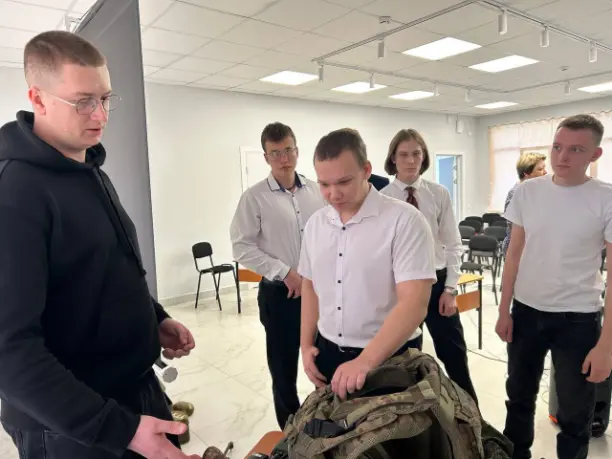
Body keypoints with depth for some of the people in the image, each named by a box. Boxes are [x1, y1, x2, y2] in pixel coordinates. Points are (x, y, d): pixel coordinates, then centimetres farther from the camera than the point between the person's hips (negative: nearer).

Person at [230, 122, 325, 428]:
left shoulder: (316, 191, 2)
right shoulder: (255, 197, -8)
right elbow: (242, 247, -11)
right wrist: (285, 272, -15)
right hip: (280, 293, -3)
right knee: (284, 367, 12)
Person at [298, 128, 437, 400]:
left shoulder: (404, 220, -17)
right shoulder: (315, 223, 1)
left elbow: (414, 303, -23)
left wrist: (366, 361, -31)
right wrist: (306, 344, 7)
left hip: (389, 357, -5)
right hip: (327, 352, 5)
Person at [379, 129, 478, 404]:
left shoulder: (439, 194, -1)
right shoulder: (382, 198, -6)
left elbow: (453, 244, 2)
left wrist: (450, 288, -4)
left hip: (437, 281, 1)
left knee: (455, 356, 12)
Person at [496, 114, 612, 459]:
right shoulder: (527, 191, -2)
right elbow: (515, 253, 5)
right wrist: (504, 310, 5)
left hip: (578, 318, -3)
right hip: (526, 310, 3)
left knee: (575, 414, 13)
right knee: (519, 397, 19)